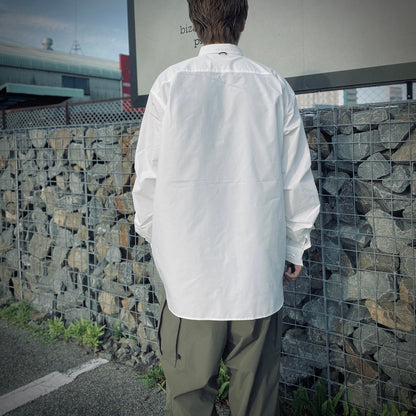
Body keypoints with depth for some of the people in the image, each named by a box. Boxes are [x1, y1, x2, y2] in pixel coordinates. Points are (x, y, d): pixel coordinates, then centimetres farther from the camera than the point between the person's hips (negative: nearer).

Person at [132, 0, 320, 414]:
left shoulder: (170, 83, -3)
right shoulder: (275, 87, 1)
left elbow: (148, 178, 0)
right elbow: (297, 182, 4)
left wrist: (158, 240, 14)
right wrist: (294, 248, 15)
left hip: (190, 271, -1)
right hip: (259, 271, 2)